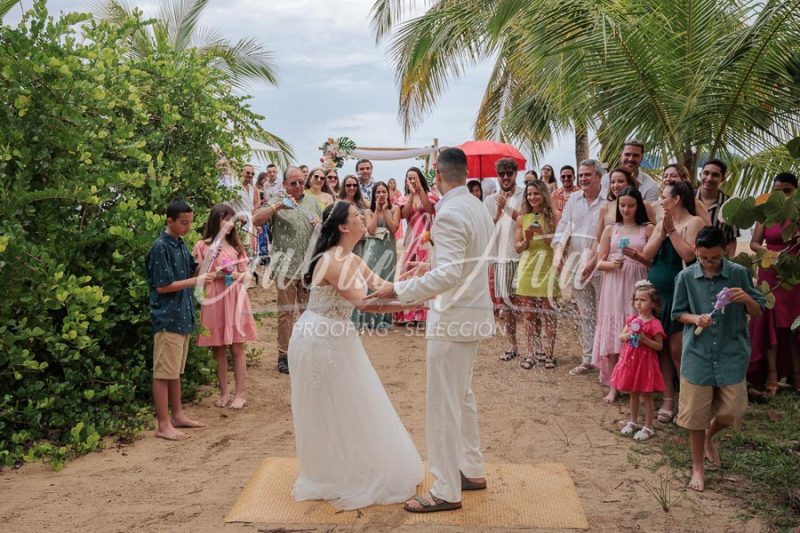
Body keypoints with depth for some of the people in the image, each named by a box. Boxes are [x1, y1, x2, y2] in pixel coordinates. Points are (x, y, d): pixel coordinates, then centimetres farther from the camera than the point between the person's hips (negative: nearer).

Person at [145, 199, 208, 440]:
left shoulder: (180, 244, 11)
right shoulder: (160, 247, -14)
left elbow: (191, 274, 14)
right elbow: (162, 286, -17)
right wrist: (195, 281, -17)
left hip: (182, 316, 8)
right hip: (167, 318, -8)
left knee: (175, 371, 17)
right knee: (163, 373, -1)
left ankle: (177, 415, 27)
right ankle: (163, 425, 6)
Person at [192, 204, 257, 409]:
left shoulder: (235, 245, 9)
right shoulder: (202, 246, 0)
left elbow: (245, 274, 12)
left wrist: (238, 275, -9)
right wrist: (210, 254, -13)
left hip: (235, 300, 2)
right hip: (213, 300, -1)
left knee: (237, 348, 3)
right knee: (219, 349, 6)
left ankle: (240, 393, 10)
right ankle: (224, 392, 18)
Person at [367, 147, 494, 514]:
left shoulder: (449, 213, -20)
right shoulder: (479, 208, 9)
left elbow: (448, 275, -29)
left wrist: (398, 289, -26)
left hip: (454, 318, -10)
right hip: (473, 313, 10)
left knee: (443, 404, 0)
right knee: (462, 396, 21)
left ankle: (446, 492, 12)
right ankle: (472, 471, 34)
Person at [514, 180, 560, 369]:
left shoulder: (553, 215, 2)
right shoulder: (522, 218, 9)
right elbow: (517, 247, 8)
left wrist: (542, 233, -16)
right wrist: (527, 240, -11)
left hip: (547, 267, -2)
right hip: (527, 267, 3)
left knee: (548, 312, -2)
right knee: (529, 313, 4)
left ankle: (548, 353, 7)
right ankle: (532, 353, 13)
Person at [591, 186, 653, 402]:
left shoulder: (648, 229, 5)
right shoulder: (610, 229, 10)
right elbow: (599, 263, 8)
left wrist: (638, 257, -16)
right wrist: (612, 264, -12)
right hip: (614, 287, 2)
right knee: (612, 334, 1)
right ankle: (612, 387, 8)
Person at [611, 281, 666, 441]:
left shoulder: (654, 324, -14)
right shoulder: (632, 319, 4)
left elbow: (659, 346, -11)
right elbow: (621, 337, 7)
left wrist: (644, 339, -23)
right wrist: (628, 335, -13)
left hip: (645, 362, -6)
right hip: (630, 360, 6)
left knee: (646, 395, 4)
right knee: (633, 393, 17)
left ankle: (648, 427, 16)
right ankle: (633, 422, 31)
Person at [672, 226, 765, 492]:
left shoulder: (739, 273, -4)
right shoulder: (686, 277, -4)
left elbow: (757, 312, 3)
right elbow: (678, 313, 5)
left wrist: (746, 299, -19)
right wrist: (695, 318, -16)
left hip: (731, 353, 1)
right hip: (697, 354, 0)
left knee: (732, 411, 2)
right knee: (696, 414, 6)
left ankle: (709, 437, 37)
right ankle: (697, 467, 26)